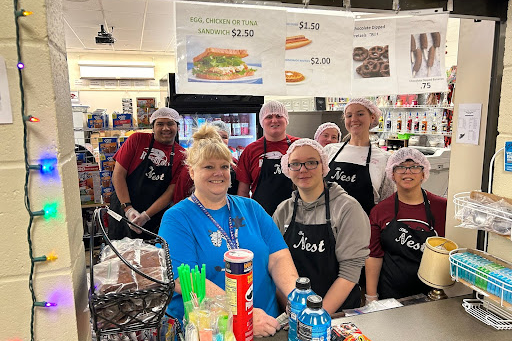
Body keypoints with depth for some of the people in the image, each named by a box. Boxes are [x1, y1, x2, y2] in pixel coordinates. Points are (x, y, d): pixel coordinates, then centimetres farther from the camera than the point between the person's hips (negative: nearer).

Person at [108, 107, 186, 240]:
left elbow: (171, 192, -7)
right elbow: (118, 174, -7)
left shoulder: (181, 156, -3)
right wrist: (128, 209, -14)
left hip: (154, 218, 0)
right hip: (123, 211, 0)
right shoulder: (138, 139, -5)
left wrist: (146, 216, -15)